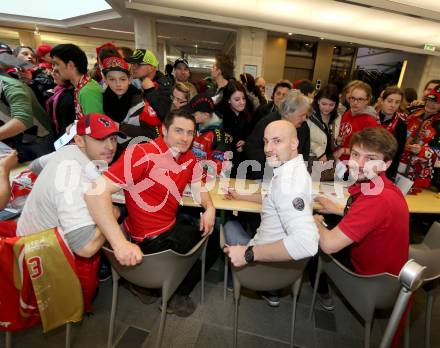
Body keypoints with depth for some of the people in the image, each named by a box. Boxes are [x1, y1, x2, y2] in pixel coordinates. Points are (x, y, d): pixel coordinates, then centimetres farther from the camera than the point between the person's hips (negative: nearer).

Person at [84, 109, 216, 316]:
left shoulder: (190, 158, -2)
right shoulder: (143, 154, -26)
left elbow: (198, 187, 11)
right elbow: (97, 191, -33)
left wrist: (209, 207, -11)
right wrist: (120, 244, -39)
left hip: (172, 226, 8)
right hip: (153, 239, -8)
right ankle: (178, 295, 32)